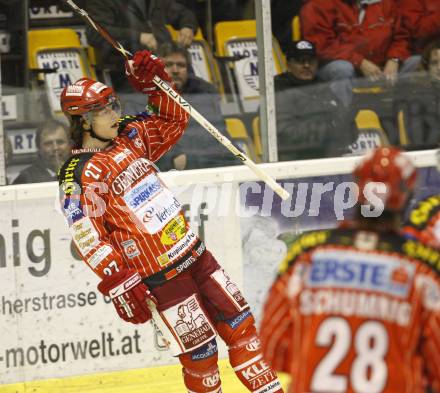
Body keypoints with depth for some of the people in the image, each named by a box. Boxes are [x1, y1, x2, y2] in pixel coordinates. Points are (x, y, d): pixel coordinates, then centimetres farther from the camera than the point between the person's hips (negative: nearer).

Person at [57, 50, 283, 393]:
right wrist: (120, 285, -23)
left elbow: (173, 122, 20)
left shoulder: (129, 137, 7)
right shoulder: (80, 175, -15)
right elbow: (89, 239, -19)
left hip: (193, 251, 8)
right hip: (160, 273, -8)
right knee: (199, 349, -3)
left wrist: (153, 84, 4)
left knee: (240, 323, 11)